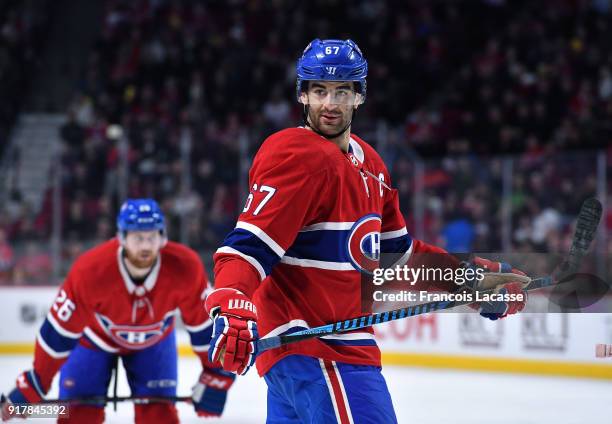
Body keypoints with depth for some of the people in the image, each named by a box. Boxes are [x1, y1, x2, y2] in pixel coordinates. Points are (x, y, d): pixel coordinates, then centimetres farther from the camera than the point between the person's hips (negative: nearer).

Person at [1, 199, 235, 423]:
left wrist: (216, 376, -13)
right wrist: (32, 386, -22)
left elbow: (204, 323, -18)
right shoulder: (90, 271, -37)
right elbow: (59, 332, -27)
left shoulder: (184, 267, -34)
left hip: (153, 342, 1)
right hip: (96, 337, -1)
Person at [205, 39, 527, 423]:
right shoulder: (298, 157, -15)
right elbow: (250, 243, -23)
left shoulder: (368, 164, 15)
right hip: (309, 348, -10)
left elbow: (397, 250, 23)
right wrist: (231, 307, -39)